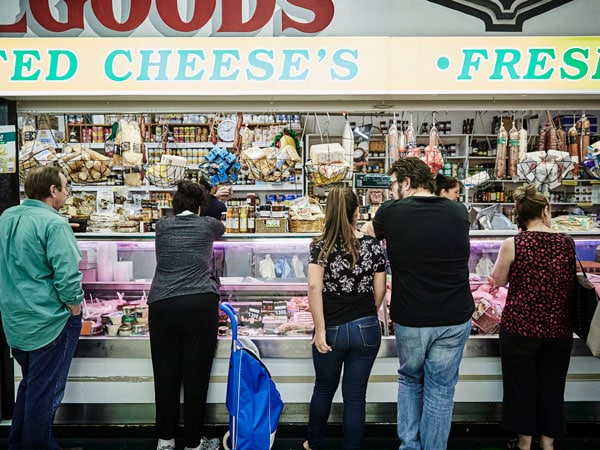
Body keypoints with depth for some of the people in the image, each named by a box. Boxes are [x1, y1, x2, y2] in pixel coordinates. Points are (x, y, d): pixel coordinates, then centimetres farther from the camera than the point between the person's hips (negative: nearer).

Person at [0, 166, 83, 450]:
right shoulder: (53, 224, -20)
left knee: (29, 383, 24)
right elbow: (67, 277, -24)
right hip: (48, 322, -8)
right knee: (44, 393, 6)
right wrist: (75, 311, -10)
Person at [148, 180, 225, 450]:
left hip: (162, 306, 3)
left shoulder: (162, 226, 12)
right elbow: (221, 230, 32)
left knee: (165, 375, 11)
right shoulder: (207, 225, 8)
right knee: (196, 376, 6)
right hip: (200, 305, -2)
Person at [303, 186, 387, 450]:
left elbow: (314, 286, -19)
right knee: (355, 396, 11)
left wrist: (320, 329, -13)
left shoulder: (321, 246, -9)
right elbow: (380, 290, 2)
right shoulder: (373, 246, -4)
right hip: (366, 329, 1)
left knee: (323, 389, 21)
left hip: (331, 329, 0)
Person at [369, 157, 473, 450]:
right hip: (454, 319, 2)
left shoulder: (390, 212, -10)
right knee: (440, 390, 14)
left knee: (410, 380, 23)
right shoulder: (459, 212, -1)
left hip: (409, 319, -1)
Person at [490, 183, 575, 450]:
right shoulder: (567, 243, -4)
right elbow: (573, 285, 6)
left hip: (520, 327, -3)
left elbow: (498, 281, 0)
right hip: (559, 328, 3)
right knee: (552, 387, 18)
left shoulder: (513, 244, -13)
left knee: (521, 386, 13)